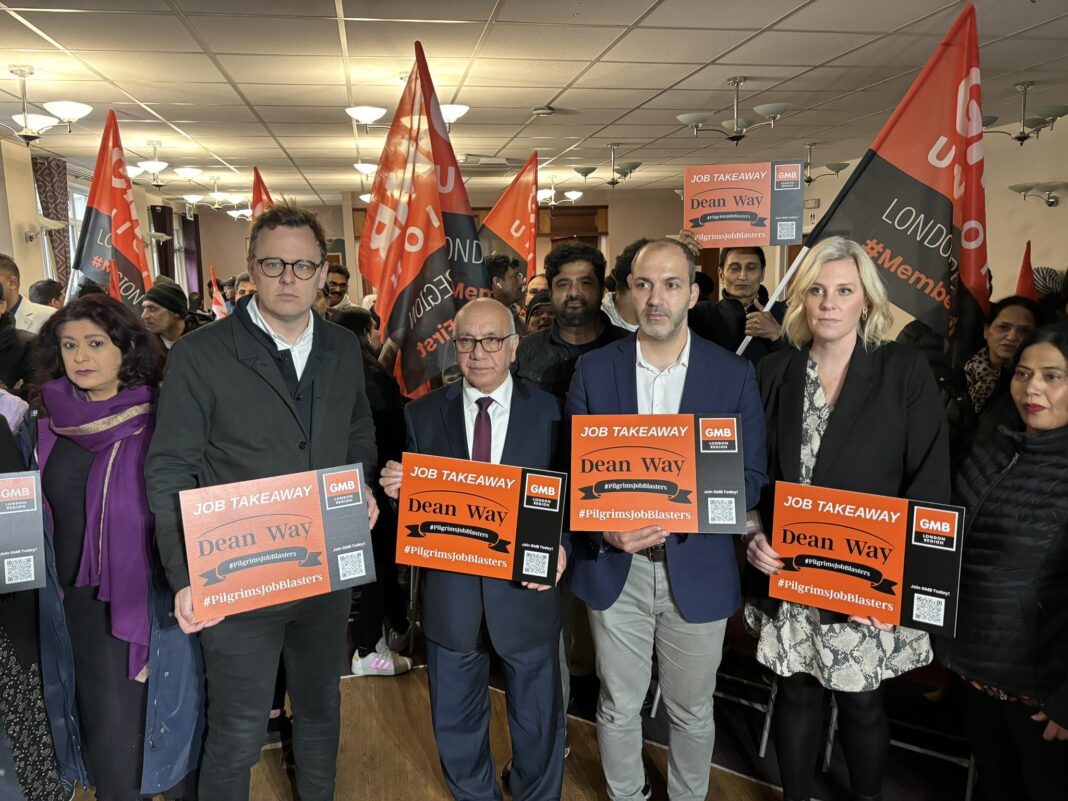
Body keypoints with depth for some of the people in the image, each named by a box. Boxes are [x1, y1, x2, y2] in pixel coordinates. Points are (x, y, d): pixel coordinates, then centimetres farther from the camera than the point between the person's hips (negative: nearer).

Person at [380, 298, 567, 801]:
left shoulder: (549, 412, -5)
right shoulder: (423, 414, -1)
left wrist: (561, 547, -21)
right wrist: (397, 490, -21)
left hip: (525, 587, -1)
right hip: (450, 592, 2)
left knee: (537, 721, 18)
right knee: (456, 722, 21)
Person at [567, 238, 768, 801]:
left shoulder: (734, 375, -4)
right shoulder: (594, 370, -2)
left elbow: (750, 476, -2)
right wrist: (605, 526, -18)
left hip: (697, 570, 0)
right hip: (614, 568, 1)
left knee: (691, 712, 18)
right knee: (618, 708, 17)